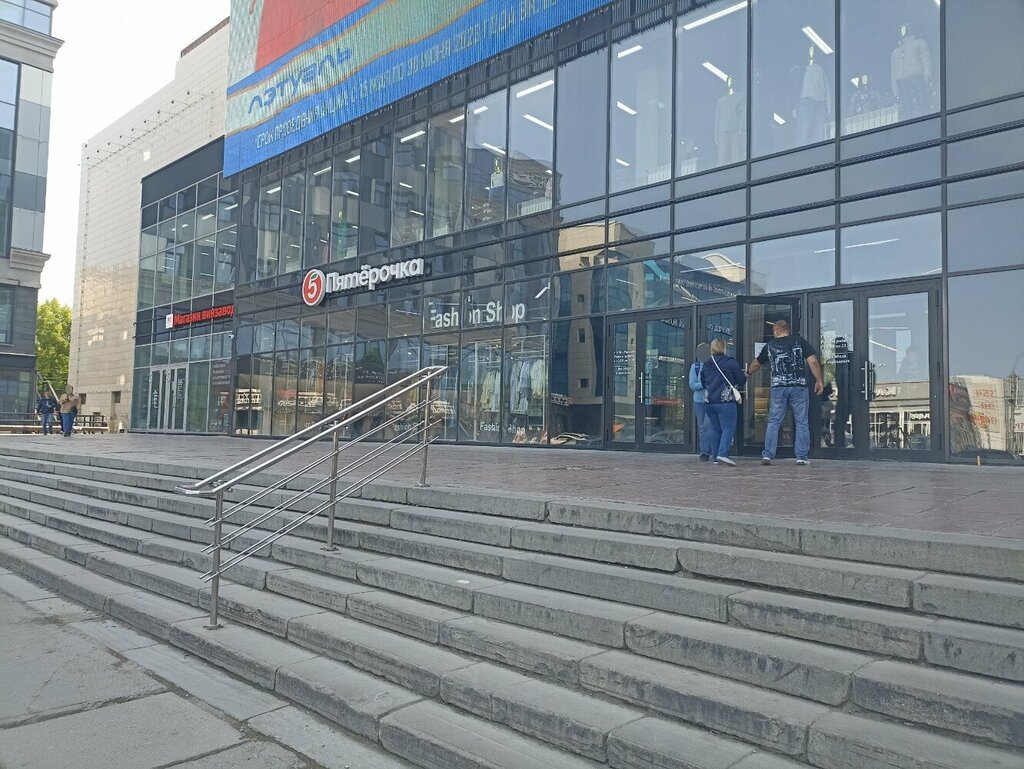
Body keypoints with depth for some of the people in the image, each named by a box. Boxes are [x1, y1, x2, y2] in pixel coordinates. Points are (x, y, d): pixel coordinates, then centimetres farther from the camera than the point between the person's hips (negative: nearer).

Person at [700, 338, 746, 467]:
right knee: (728, 428, -5)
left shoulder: (706, 364, 11)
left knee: (715, 429, 12)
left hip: (709, 401, 5)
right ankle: (722, 454, -20)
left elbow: (703, 382, 22)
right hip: (726, 401, -5)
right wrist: (745, 376, 22)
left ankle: (715, 457, 11)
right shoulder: (731, 362, -4)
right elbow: (741, 380, 0)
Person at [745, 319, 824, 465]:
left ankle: (767, 455, 3)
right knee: (802, 422, 6)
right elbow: (813, 361, -5)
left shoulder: (770, 346, 10)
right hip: (799, 387, -1)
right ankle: (802, 456, 6)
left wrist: (748, 372, 44)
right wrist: (819, 380, 3)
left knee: (773, 422, 6)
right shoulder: (800, 341, 4)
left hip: (778, 387, 1)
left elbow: (757, 364, 24)